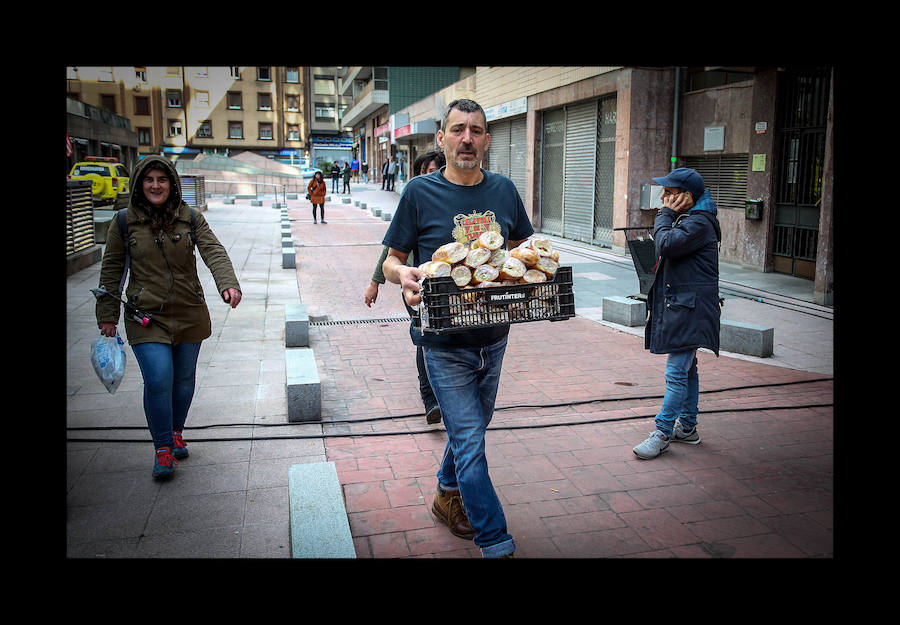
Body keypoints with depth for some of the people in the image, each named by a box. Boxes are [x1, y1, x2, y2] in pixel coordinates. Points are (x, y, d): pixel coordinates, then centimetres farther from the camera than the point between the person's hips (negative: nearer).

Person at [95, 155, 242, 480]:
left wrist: (229, 283, -32)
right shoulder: (124, 222, -1)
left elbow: (214, 252, -13)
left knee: (184, 379, 12)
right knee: (158, 380, -12)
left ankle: (176, 433, 37)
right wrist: (107, 316, 4)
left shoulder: (190, 218, 0)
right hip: (146, 317, -2)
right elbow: (111, 270, 5)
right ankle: (162, 448, 7)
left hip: (190, 315, 2)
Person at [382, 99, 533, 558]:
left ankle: (448, 496, 45)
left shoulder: (503, 190, 4)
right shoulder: (420, 193, -7)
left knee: (472, 428, 20)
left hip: (494, 336, 5)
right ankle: (497, 545, 6)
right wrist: (403, 274, -25)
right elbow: (391, 261, -2)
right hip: (444, 343, -4)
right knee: (469, 441, -5)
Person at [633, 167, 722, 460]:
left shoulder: (698, 222, -15)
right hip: (682, 305, 11)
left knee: (676, 373, -9)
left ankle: (662, 433, -5)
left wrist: (666, 214, -13)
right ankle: (687, 427, 26)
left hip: (689, 308, -11)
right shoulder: (687, 218, 18)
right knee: (687, 369, 16)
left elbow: (666, 244, -25)